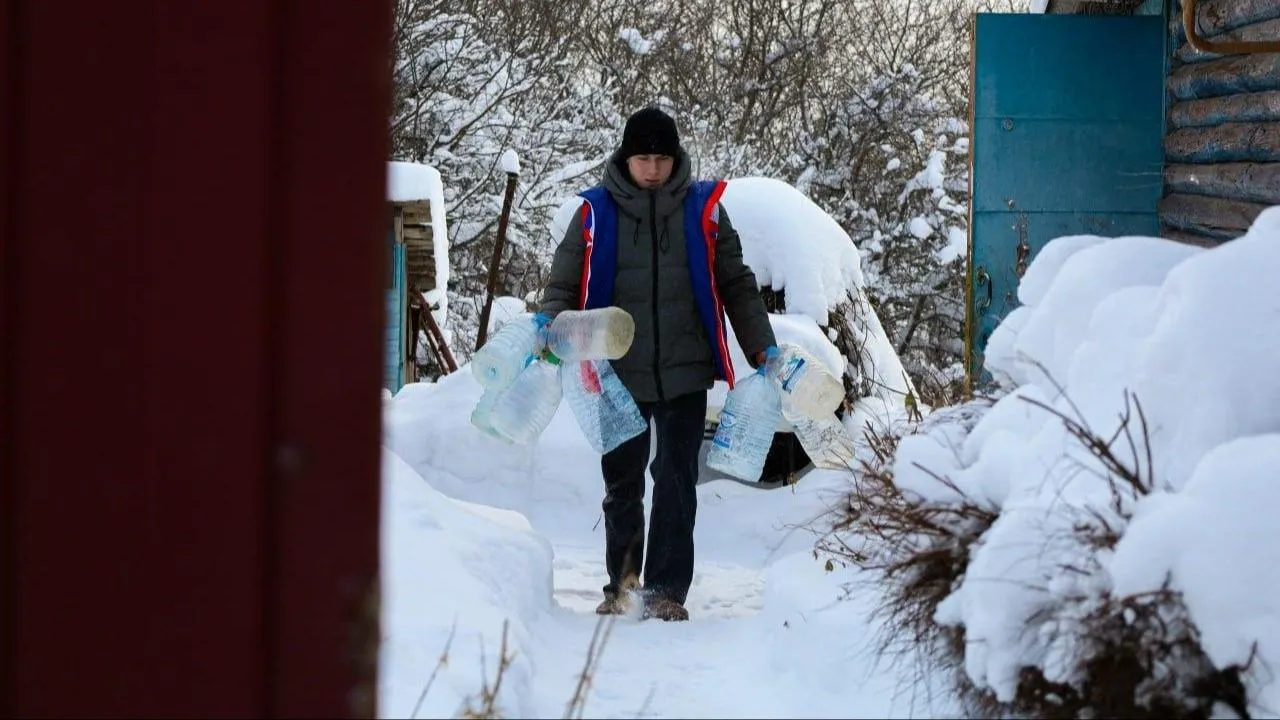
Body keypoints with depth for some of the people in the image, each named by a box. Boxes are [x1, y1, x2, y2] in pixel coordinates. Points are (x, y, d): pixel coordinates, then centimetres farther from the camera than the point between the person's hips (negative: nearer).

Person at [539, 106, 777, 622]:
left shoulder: (703, 208, 3)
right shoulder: (596, 213, 1)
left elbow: (736, 285, 10)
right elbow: (563, 286, 5)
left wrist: (761, 348, 4)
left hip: (684, 372, -1)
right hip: (619, 375, 1)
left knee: (676, 482, -5)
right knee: (621, 485, 11)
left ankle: (665, 591, -1)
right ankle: (621, 586, 26)